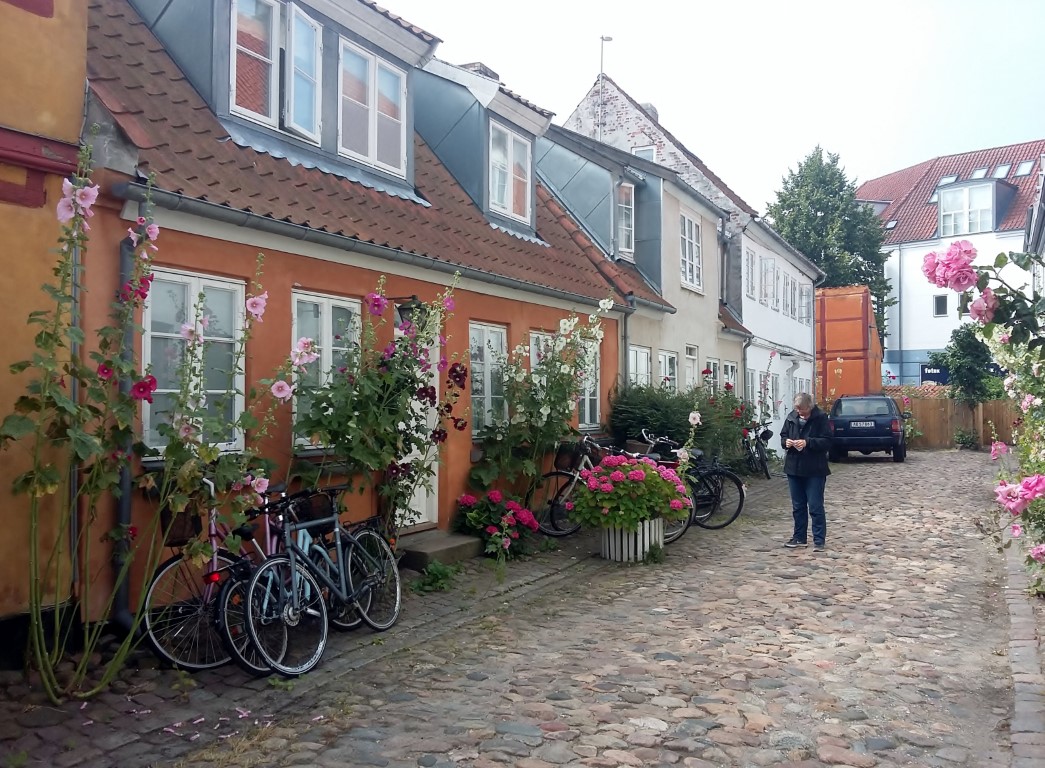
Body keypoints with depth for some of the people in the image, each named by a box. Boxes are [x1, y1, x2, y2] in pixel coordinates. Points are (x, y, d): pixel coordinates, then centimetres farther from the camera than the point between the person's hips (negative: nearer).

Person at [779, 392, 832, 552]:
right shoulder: (791, 417, 4)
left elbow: (827, 442, -13)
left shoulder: (820, 418, -10)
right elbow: (783, 436, 14)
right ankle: (799, 537, 24)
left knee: (816, 507, -2)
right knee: (798, 506, 14)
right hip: (794, 468, 5)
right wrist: (786, 441, -8)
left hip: (814, 471, -5)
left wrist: (807, 442, -24)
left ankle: (819, 540, 6)